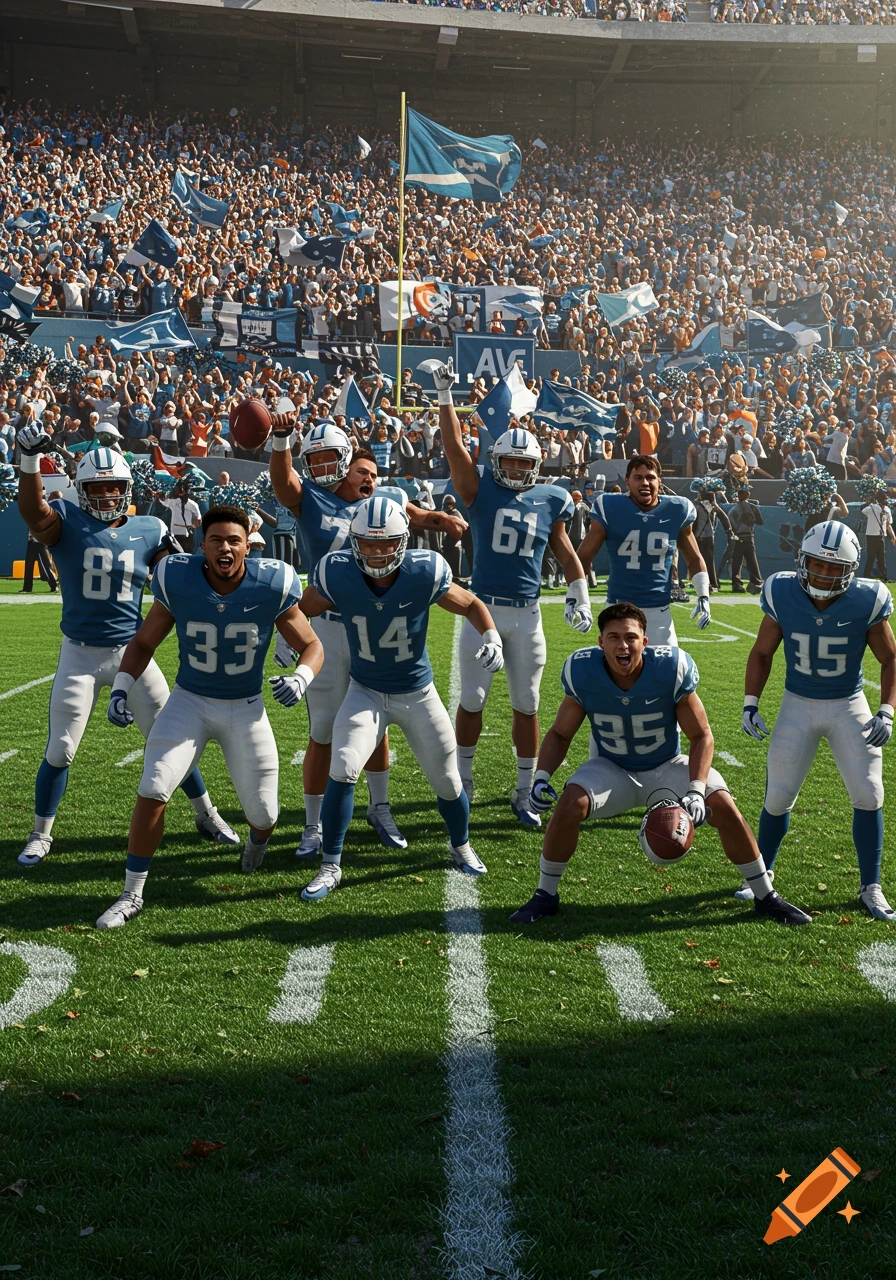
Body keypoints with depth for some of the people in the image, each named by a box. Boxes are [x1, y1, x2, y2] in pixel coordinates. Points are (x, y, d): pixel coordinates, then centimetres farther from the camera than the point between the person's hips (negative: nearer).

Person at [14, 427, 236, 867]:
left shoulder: (148, 530, 1)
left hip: (132, 650, 2)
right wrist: (30, 459, -42)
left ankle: (206, 815, 28)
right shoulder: (66, 523, -7)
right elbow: (31, 510, -29)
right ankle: (40, 834, 22)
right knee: (59, 751, 4)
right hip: (80, 654, -2)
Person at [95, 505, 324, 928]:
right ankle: (131, 895, -2)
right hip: (190, 701, 0)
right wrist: (121, 688, -14)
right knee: (152, 791, -17)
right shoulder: (178, 581, -16)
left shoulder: (272, 587, -18)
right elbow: (143, 643, 1)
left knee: (263, 813, 5)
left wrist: (300, 678, -26)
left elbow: (311, 646, -4)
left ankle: (257, 839, 46)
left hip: (246, 708, 0)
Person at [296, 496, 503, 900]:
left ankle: (461, 848, 41)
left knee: (447, 783, 11)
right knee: (342, 773, -18)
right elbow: (303, 611, 1)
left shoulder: (424, 574, -23)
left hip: (417, 694, 0)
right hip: (365, 692, 0)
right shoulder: (338, 574, -20)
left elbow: (471, 605, -6)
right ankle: (330, 866, -1)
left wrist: (491, 638, -22)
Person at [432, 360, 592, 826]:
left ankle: (524, 794, 18)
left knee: (526, 705, 8)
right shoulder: (481, 492, -1)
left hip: (528, 613, 2)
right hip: (484, 608, -2)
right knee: (472, 700, 4)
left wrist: (579, 596, 11)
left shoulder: (550, 501, 7)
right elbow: (454, 446, -8)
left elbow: (565, 552, 17)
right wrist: (445, 395, -13)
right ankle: (463, 780, 21)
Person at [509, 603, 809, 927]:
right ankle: (545, 896, -6)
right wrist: (542, 777, -23)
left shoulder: (672, 668, -26)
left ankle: (765, 897, 5)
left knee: (725, 809, -17)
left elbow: (701, 736, -17)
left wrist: (696, 791, -30)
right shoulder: (583, 673, -22)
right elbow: (560, 733, -6)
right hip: (611, 769, 0)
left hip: (667, 767, 0)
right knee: (570, 805, -27)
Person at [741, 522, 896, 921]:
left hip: (849, 707, 0)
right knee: (778, 798, 3)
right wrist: (750, 705, -8)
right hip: (798, 705, 1)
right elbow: (762, 653, 0)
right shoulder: (783, 595, -15)